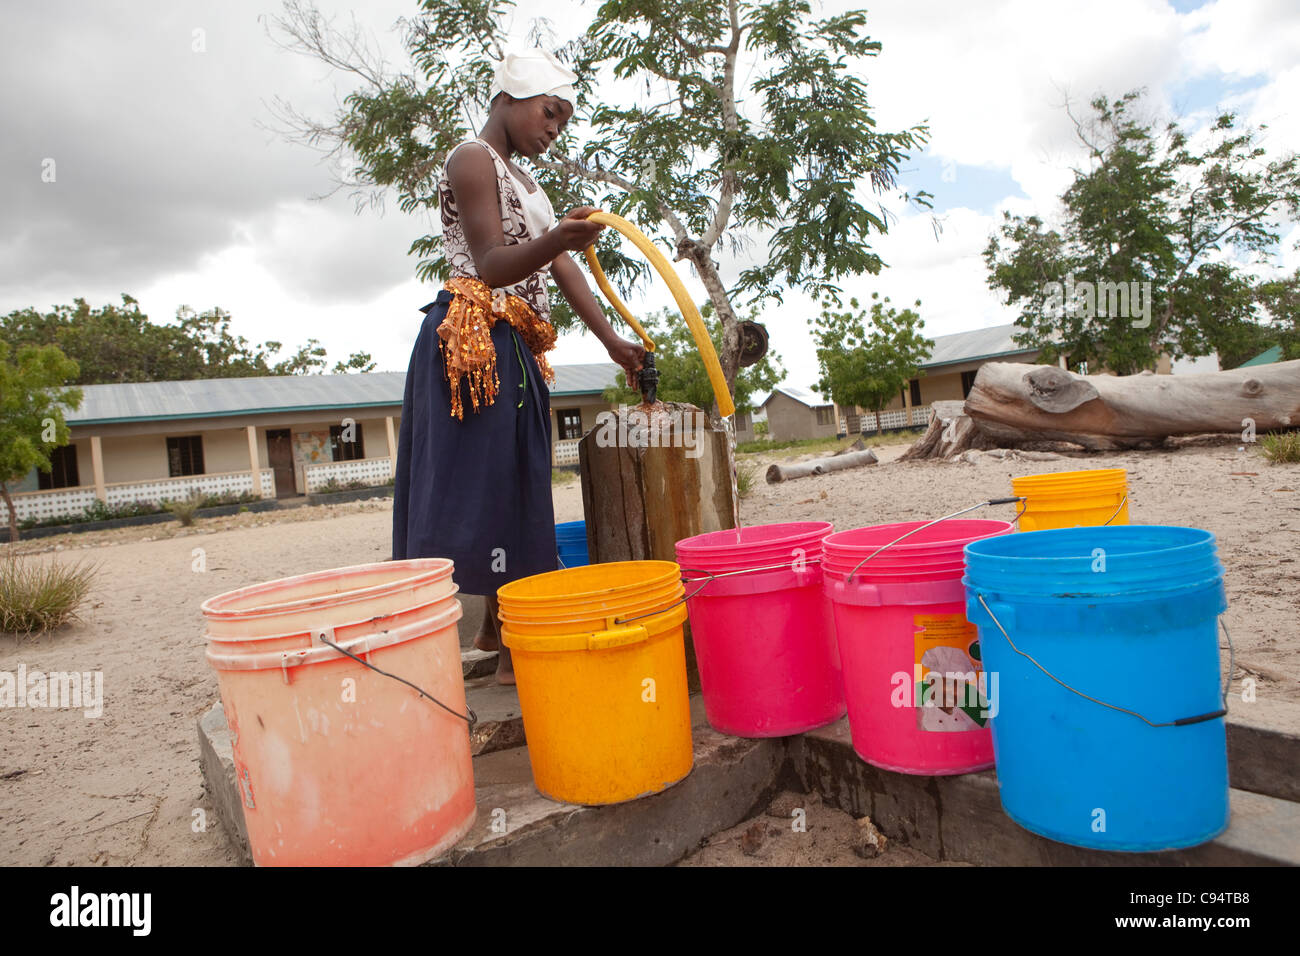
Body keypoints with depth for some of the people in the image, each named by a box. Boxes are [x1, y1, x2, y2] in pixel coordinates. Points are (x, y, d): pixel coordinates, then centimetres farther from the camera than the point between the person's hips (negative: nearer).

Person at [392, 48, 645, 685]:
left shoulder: (523, 181, 25)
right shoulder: (472, 159, -3)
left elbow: (564, 268, 14)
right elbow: (491, 265, -16)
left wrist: (612, 342, 4)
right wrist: (554, 240, -35)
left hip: (516, 349, 10)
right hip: (474, 341, -9)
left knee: (514, 487, 9)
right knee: (484, 484, -10)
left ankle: (499, 626, 19)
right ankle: (512, 649, -7)